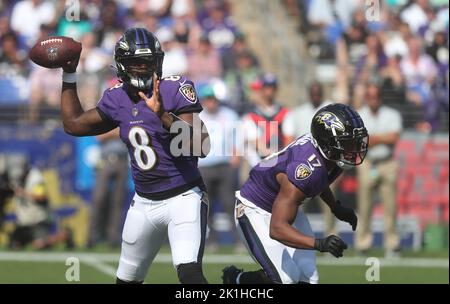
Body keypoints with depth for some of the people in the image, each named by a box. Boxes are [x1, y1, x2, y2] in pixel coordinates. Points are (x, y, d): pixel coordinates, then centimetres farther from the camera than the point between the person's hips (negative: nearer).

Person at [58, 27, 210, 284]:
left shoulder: (176, 89, -12)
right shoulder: (117, 99, 3)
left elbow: (201, 147, -21)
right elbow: (73, 124, 18)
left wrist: (163, 115, -32)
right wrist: (69, 75, 17)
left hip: (183, 197, -6)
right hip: (144, 202, 6)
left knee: (189, 273, -27)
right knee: (127, 279, 16)